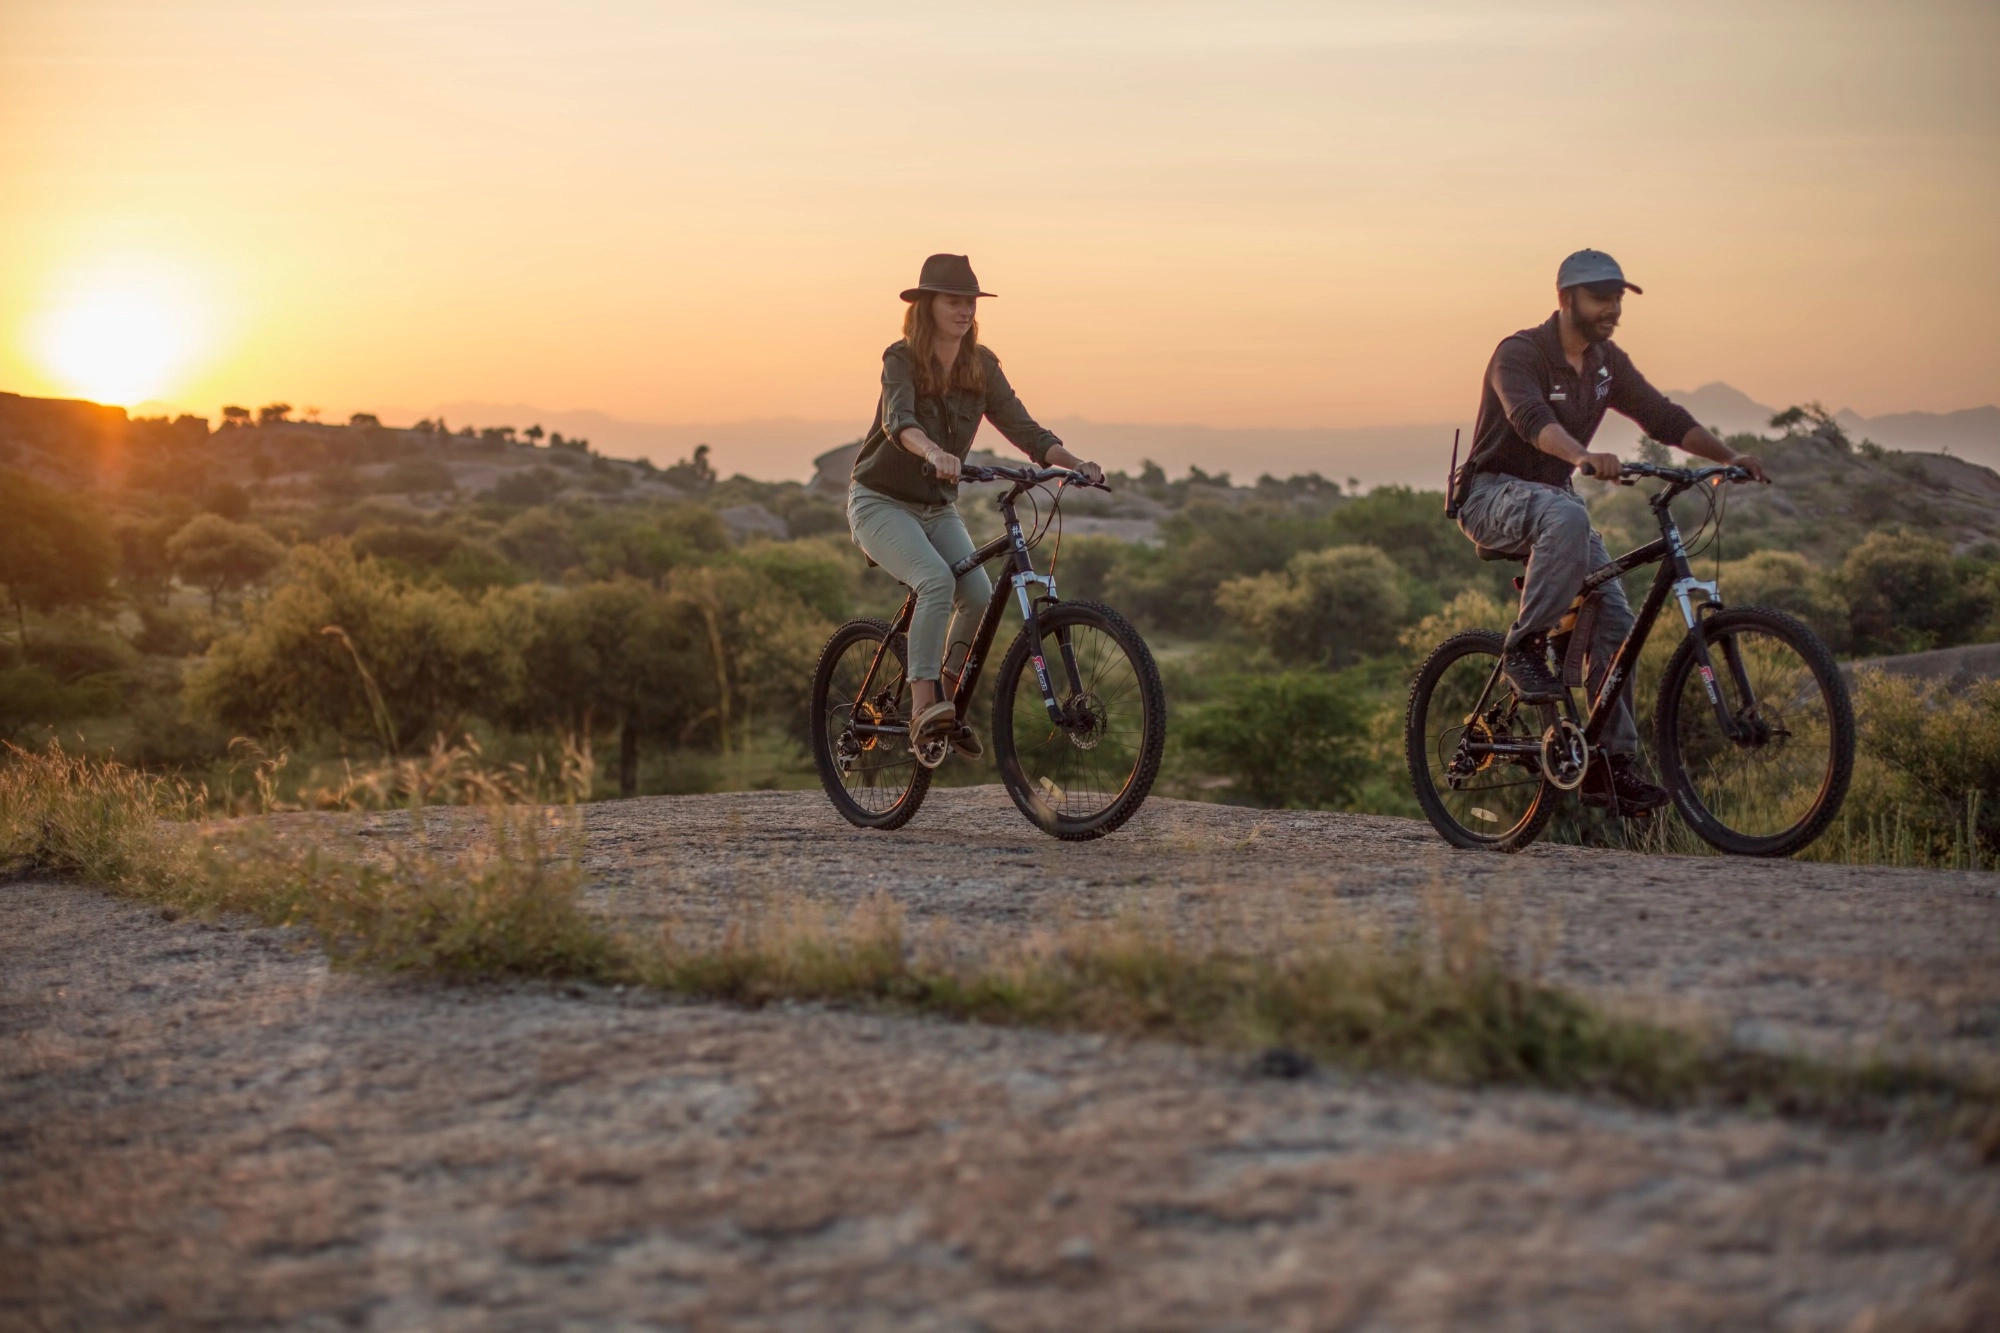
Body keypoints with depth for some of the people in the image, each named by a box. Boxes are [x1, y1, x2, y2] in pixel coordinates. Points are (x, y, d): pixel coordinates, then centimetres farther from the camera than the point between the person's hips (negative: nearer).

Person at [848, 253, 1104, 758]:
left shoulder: (981, 366, -1)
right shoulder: (901, 359, -15)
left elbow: (1023, 428, -7)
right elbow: (899, 420, -34)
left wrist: (1075, 464, -24)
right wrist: (933, 453, -55)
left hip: (938, 508, 5)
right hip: (882, 502, -5)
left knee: (981, 597, -16)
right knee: (937, 580, -32)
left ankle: (947, 699, 6)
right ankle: (922, 707, -31)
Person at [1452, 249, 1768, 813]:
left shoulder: (1607, 363, 6)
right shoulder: (1519, 354, -18)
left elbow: (1664, 417, 7)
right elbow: (1532, 418, -38)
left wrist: (1729, 458, -8)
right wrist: (1584, 457, -57)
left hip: (1553, 496, 7)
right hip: (1492, 496, -7)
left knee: (1615, 618, -8)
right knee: (1566, 516, -41)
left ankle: (1612, 762, -1)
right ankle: (1524, 647, -27)